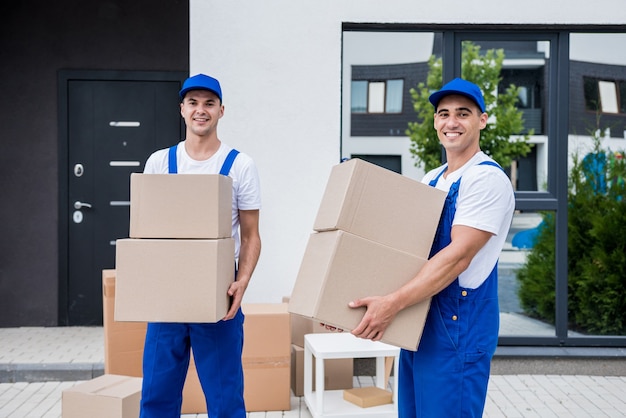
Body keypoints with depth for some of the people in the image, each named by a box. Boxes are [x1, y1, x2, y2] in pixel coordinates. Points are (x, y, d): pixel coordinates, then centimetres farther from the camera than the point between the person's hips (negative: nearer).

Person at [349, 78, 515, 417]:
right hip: (417, 324, 8)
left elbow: (458, 256, -22)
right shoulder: (430, 180, 12)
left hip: (458, 326, -8)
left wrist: (392, 303, -28)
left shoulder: (487, 179, -14)